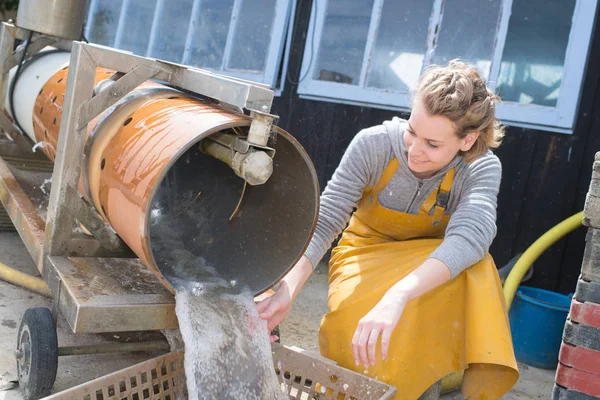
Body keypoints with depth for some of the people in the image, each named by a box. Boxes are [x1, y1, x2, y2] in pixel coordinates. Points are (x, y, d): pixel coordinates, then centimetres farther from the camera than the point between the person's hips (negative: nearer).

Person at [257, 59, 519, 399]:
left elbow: (469, 237, -42)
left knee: (473, 270, -34)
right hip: (366, 256, 0)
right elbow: (323, 223, -23)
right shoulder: (374, 145, -22)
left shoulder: (482, 170, -22)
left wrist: (396, 297, -59)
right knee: (358, 321, -35)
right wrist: (288, 292, -41)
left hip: (429, 270, 1)